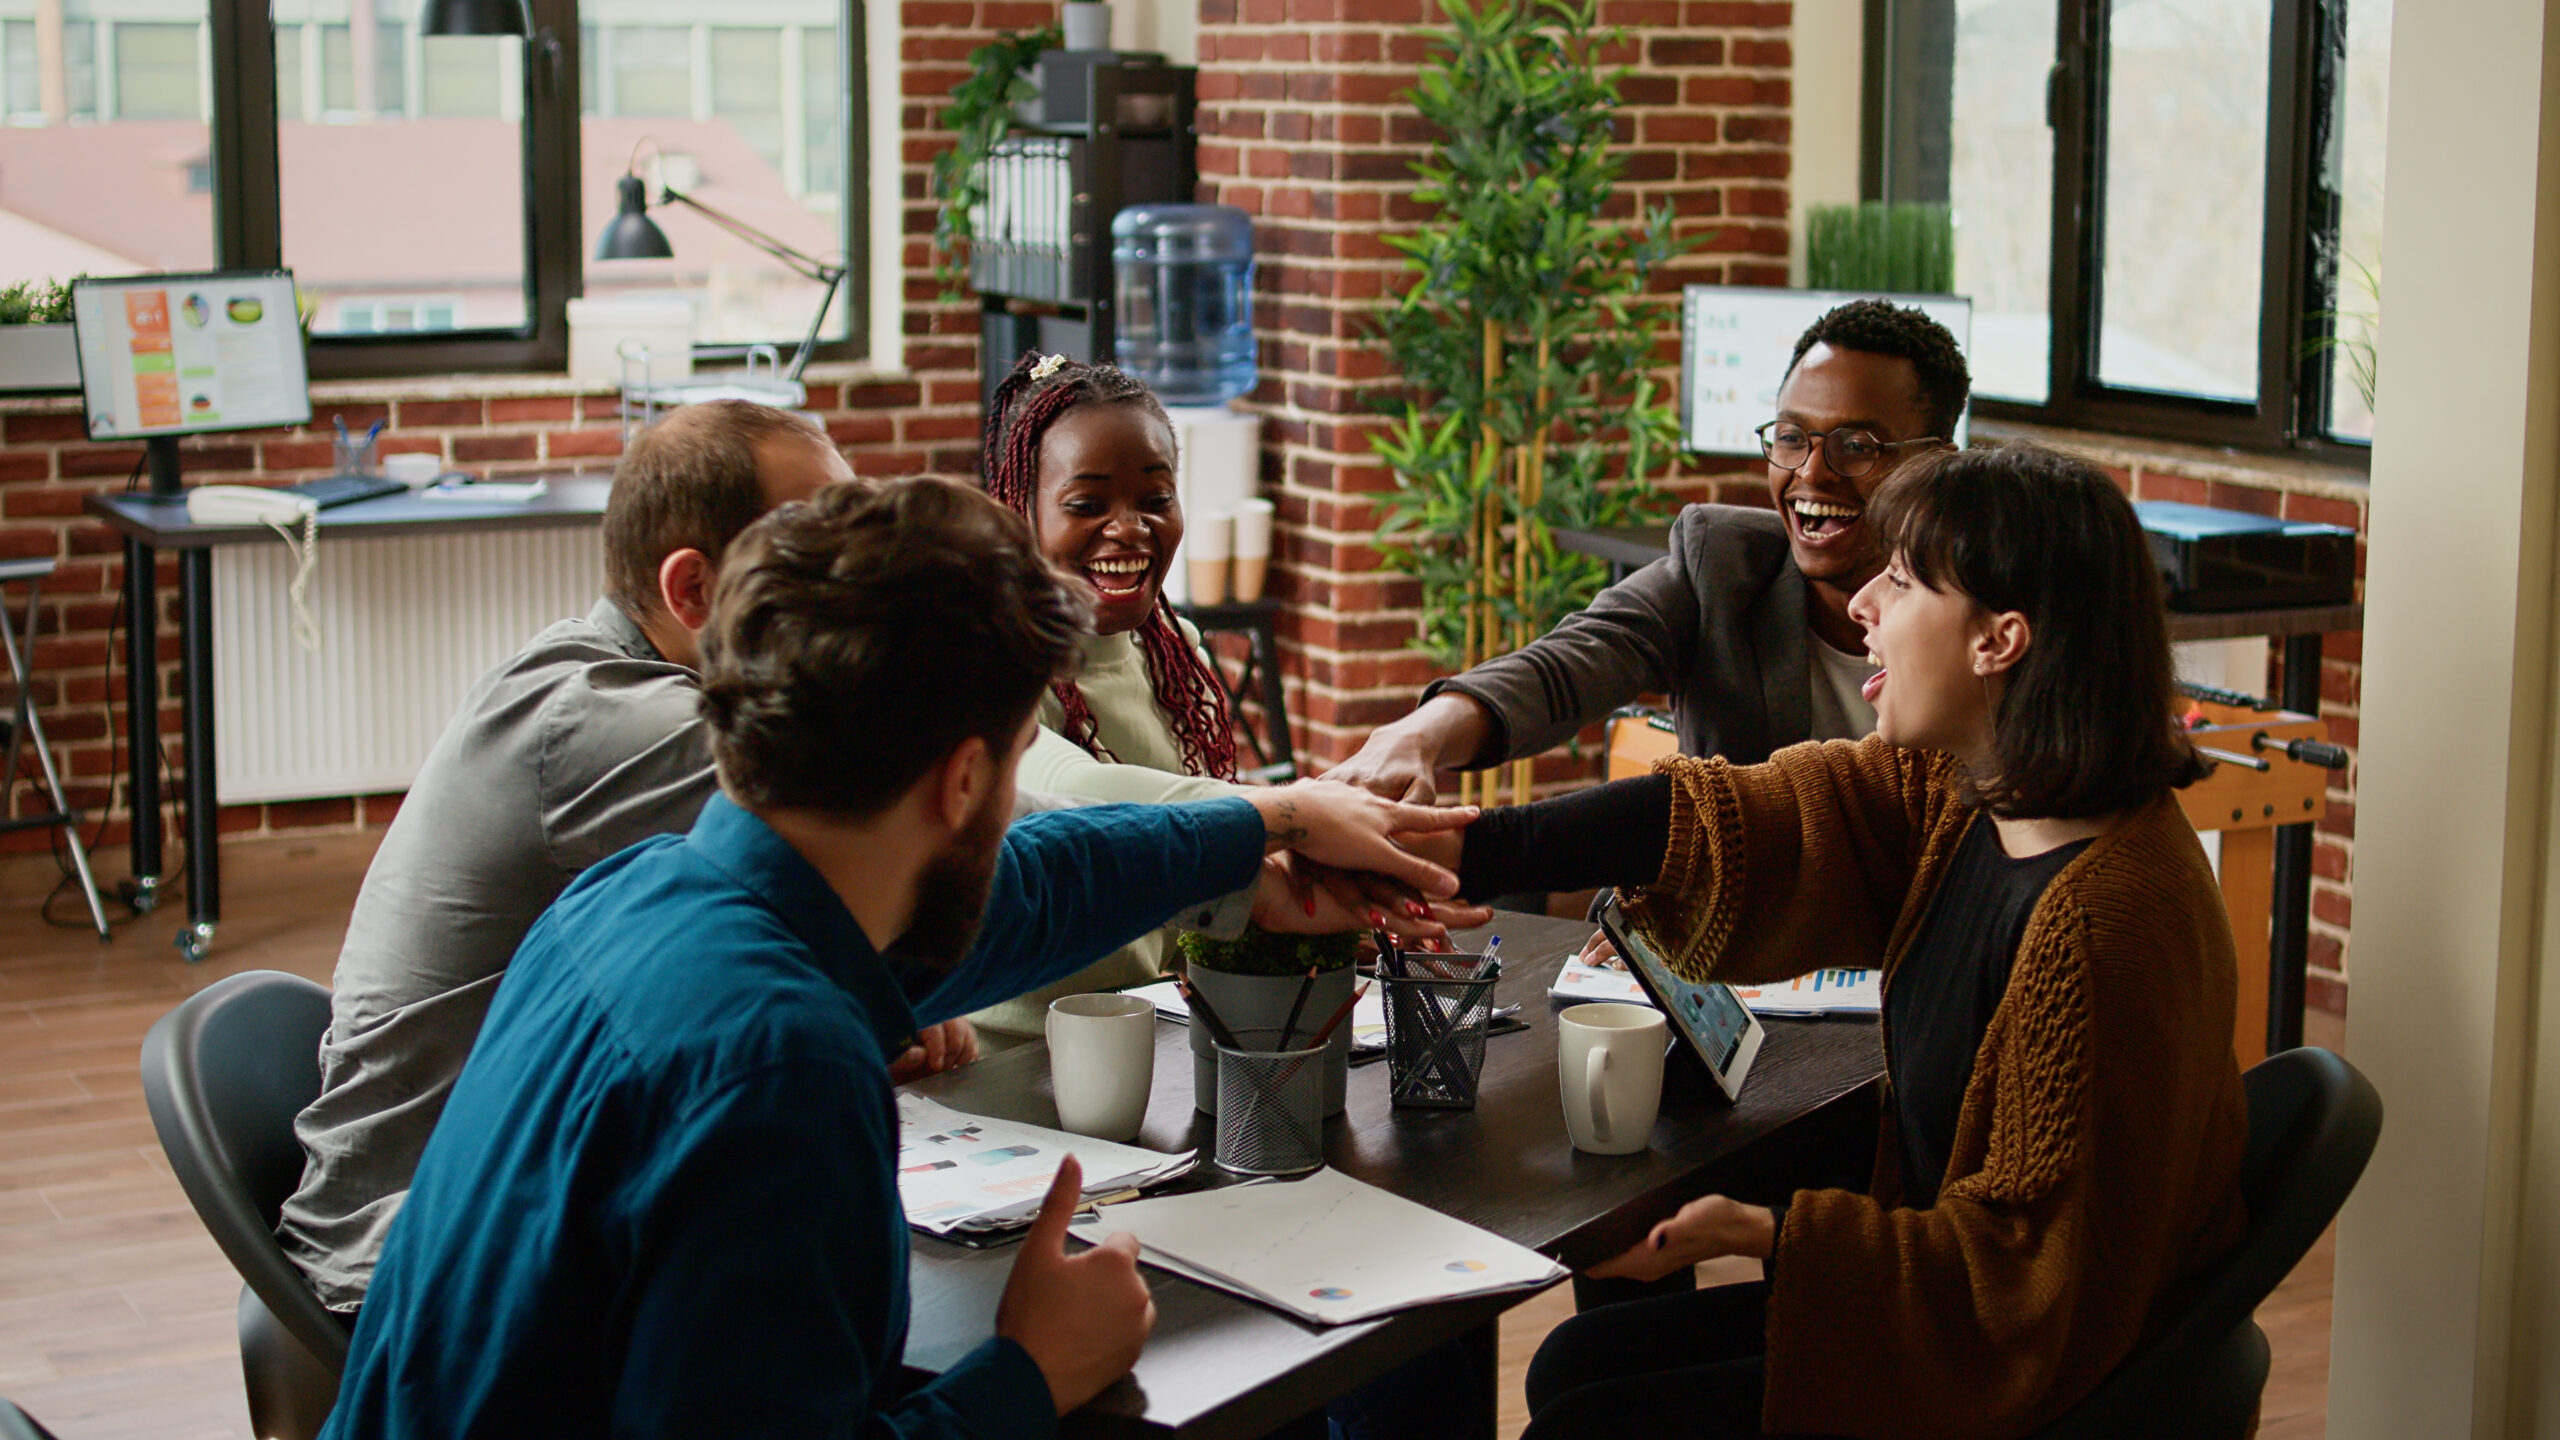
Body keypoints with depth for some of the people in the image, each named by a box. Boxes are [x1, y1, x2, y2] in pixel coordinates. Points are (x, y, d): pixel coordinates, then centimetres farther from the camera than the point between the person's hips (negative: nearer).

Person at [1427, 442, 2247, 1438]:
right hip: (1945, 1301, 9)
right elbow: (1724, 821, 2)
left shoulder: (2104, 927, -30)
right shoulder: (1958, 796, -3)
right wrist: (1456, 849, -2)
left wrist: (1760, 1232, -24)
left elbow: (2035, 1267, -25)